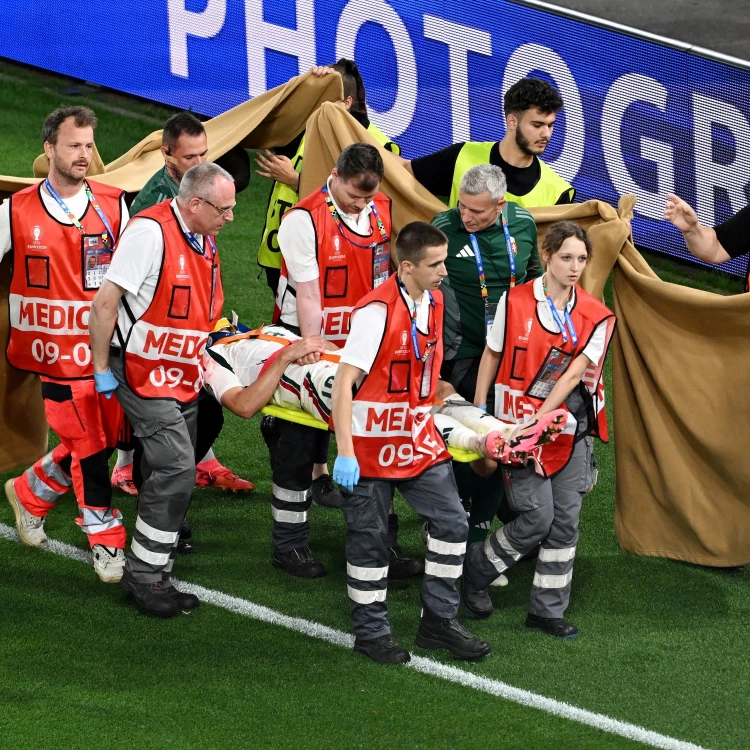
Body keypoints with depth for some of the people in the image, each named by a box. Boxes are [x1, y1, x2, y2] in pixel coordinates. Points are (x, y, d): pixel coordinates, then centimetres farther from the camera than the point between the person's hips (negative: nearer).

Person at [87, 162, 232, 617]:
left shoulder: (204, 239, 8)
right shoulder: (150, 232, -21)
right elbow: (105, 304, -20)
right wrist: (102, 369, -15)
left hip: (184, 375, 9)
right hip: (143, 372, -9)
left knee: (171, 476, 10)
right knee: (176, 469, -14)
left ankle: (150, 575, 19)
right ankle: (145, 576, -5)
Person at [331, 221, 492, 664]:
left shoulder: (434, 302, 3)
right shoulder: (377, 311, -20)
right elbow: (344, 382, -21)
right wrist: (345, 453, -23)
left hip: (418, 439, 7)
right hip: (371, 442, -7)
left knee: (451, 521, 4)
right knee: (370, 538, 3)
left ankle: (439, 622, 15)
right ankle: (371, 632, 16)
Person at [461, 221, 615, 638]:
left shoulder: (597, 317, -2)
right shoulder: (514, 302, -6)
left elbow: (574, 373, -9)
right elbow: (492, 355, 3)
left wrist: (540, 421, -17)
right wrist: (478, 413, 3)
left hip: (568, 427, 3)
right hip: (520, 426, -3)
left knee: (566, 521, 3)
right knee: (537, 516, -10)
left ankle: (548, 610, 15)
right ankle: (477, 569, 15)